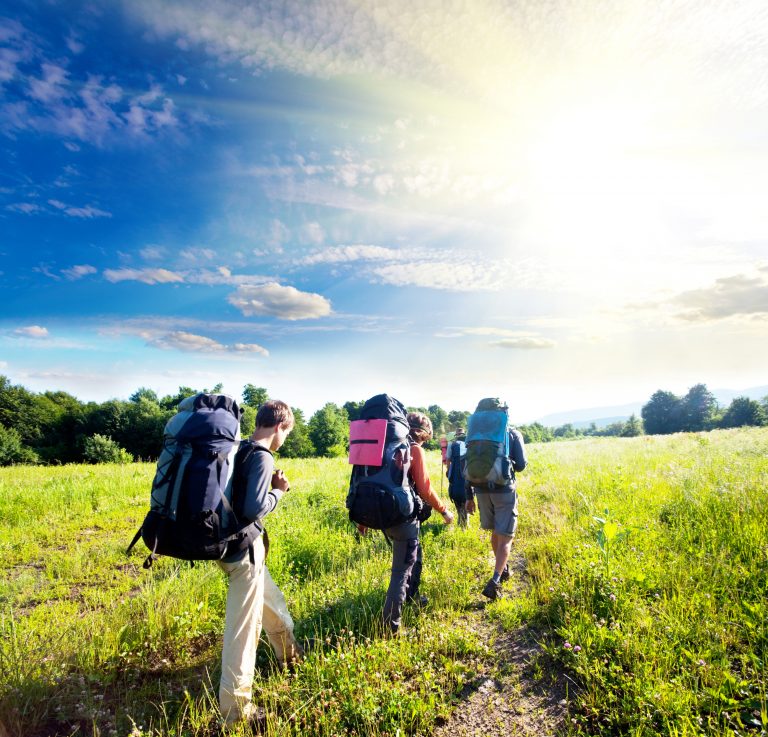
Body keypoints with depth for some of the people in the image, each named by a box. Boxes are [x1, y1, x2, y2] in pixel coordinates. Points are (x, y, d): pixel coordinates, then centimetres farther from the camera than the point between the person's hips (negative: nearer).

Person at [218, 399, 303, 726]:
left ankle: (290, 654, 48)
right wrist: (278, 491, -13)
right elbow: (254, 508, -30)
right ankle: (235, 708, 18)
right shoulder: (262, 457, -21)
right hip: (244, 550, -10)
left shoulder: (238, 450, 5)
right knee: (243, 626, 4)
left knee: (272, 601, 27)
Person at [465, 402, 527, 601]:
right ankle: (494, 582, -11)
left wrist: (469, 496, 11)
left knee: (495, 532, 23)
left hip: (482, 489, 4)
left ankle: (503, 569, 38)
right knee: (505, 537, 2)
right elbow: (521, 465, -4)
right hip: (505, 489, -4)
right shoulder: (513, 433, 1)